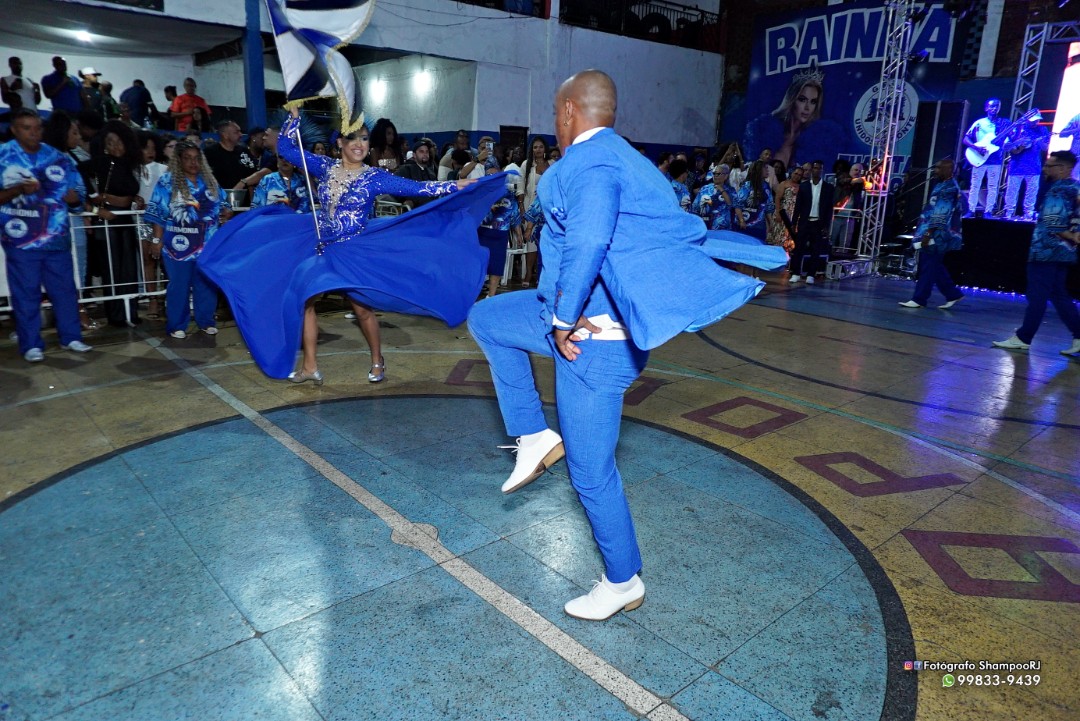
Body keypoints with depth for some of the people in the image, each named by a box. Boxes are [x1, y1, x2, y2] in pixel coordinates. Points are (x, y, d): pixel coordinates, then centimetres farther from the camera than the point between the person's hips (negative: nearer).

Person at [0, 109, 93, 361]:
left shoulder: (58, 157, 8)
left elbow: (77, 193, 9)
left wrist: (73, 196, -12)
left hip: (57, 238, 3)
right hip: (21, 240, -3)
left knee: (65, 289, 8)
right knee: (26, 294, 1)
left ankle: (70, 337, 18)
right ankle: (31, 345, 8)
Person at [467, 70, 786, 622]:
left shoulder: (589, 162, -17)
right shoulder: (622, 157, 14)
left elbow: (586, 244, -33)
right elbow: (673, 229, 18)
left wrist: (563, 322, -22)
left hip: (593, 336, -10)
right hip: (585, 318, 10)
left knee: (590, 471, 2)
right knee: (485, 318, 19)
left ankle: (624, 583, 23)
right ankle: (533, 435, 17)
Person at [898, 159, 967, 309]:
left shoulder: (949, 188, -14)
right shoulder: (944, 186, 17)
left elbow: (941, 215, -21)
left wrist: (928, 233, -23)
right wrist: (928, 232, 22)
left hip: (936, 235, -10)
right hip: (937, 235, 10)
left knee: (928, 267, -5)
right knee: (935, 267, 13)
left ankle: (919, 299, -1)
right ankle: (953, 294, 18)